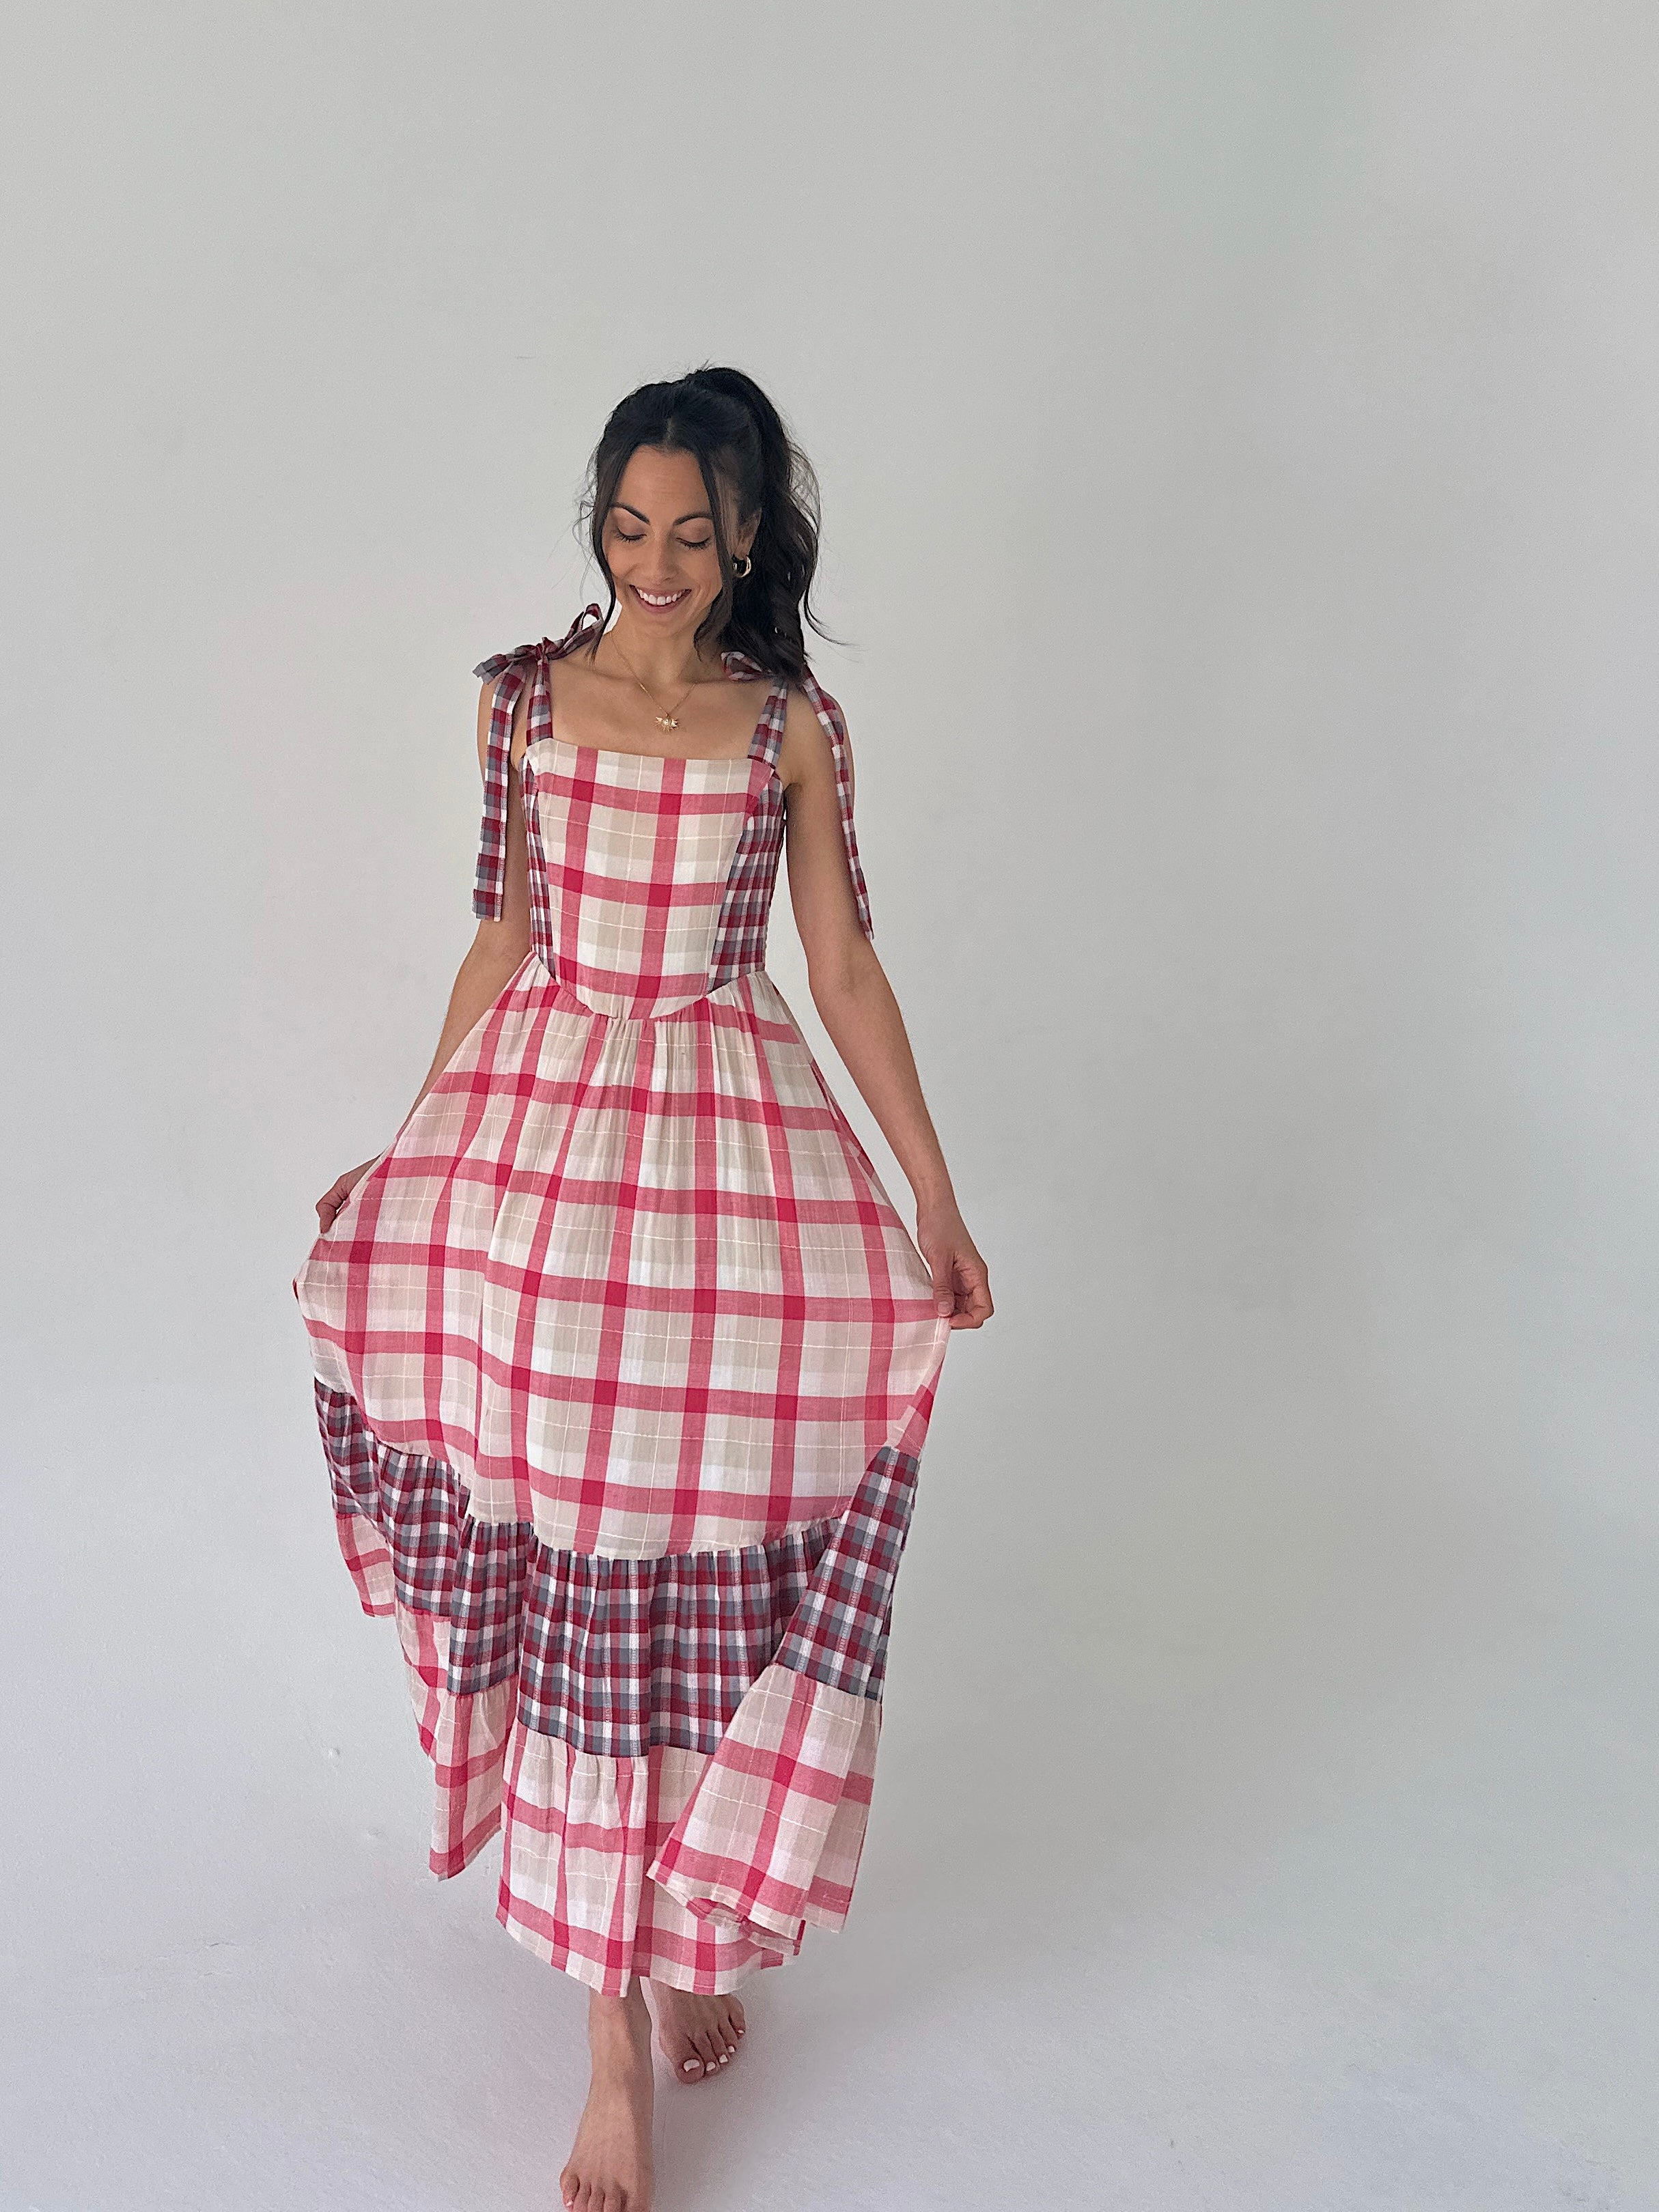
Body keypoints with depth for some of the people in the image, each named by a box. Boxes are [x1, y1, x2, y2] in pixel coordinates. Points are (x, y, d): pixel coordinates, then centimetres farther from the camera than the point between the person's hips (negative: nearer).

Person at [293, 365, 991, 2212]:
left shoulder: (794, 725, 4)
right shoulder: (525, 698, 7)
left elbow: (846, 972, 5)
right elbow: (502, 942, 12)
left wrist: (939, 1205, 3)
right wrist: (404, 1153, 12)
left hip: (736, 1135, 0)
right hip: (540, 1126, 1)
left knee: (711, 1560, -1)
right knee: (572, 1563, 0)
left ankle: (687, 1925, 22)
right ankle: (614, 2026, 11)